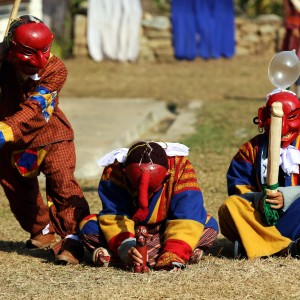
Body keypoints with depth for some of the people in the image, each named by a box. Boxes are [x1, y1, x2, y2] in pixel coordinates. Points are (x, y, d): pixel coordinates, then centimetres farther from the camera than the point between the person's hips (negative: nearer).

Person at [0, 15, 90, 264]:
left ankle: (74, 239, -21)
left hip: (51, 135, -3)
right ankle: (42, 230, 40)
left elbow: (34, 110, -35)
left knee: (62, 183, -20)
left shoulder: (55, 70, -25)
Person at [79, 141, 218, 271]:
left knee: (209, 226, -28)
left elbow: (186, 217, -33)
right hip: (130, 232, 0)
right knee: (89, 227, -29)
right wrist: (126, 248, -50)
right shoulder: (114, 171, -27)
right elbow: (113, 216, -31)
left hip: (164, 230, 0)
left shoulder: (181, 167, -27)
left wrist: (174, 256, -46)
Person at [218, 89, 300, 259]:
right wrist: (258, 200, -19)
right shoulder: (252, 149, 11)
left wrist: (286, 197, -24)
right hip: (261, 216, 2)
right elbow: (238, 188, 3)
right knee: (230, 206, -28)